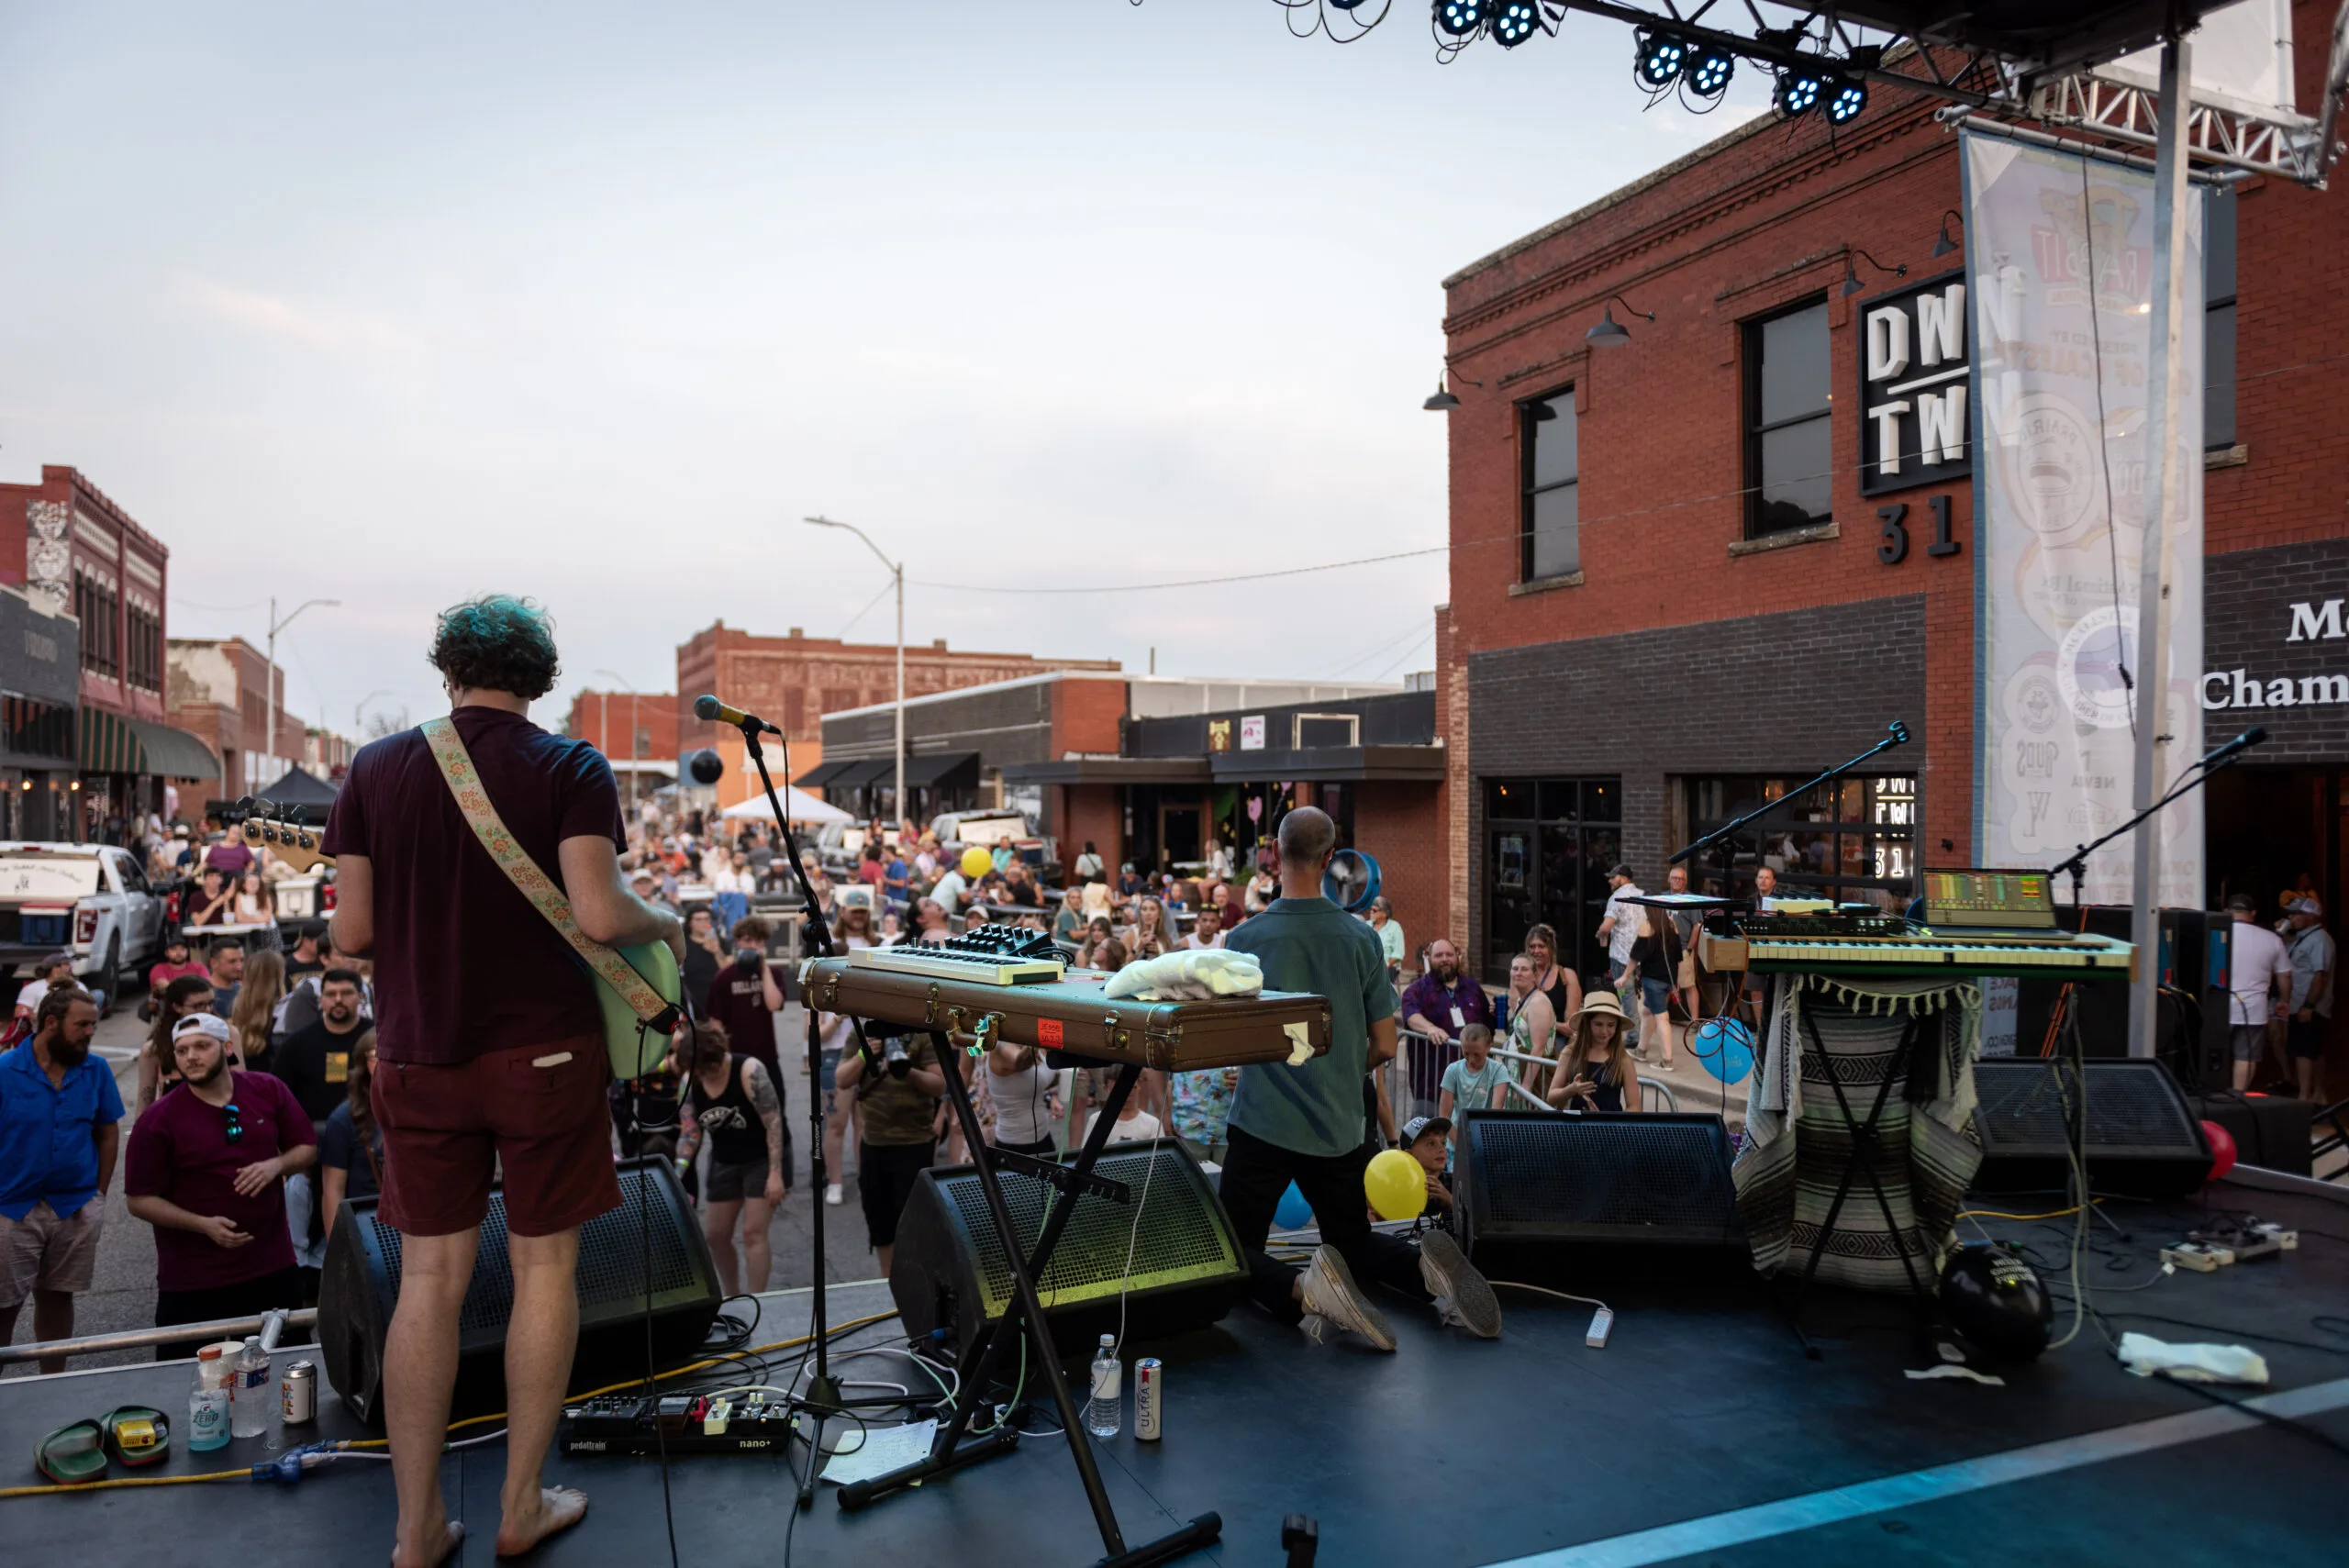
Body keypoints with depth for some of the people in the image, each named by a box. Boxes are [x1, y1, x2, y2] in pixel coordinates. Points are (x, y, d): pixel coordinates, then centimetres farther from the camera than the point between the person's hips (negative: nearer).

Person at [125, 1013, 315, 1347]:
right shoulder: (157, 1121, -8)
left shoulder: (268, 1091, 1)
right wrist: (203, 1225, -19)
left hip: (274, 1270, 3)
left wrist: (276, 1165, -12)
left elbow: (307, 1149, 10)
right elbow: (140, 1201, -6)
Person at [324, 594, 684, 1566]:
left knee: (429, 1280, 9)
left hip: (418, 1057, 3)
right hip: (544, 1050, -3)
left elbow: (352, 932, 2)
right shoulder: (570, 769, -6)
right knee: (544, 1266, 9)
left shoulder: (374, 769, 3)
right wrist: (665, 926, 3)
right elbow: (599, 916, -17)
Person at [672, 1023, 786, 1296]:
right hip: (724, 1163, 6)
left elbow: (773, 1122, -23)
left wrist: (775, 1174, -25)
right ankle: (732, 1297, 31)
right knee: (715, 1235, 10)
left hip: (762, 1160, -6)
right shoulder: (689, 1080, -9)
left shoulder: (749, 1071, -26)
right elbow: (690, 1130, -3)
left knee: (753, 1232, -10)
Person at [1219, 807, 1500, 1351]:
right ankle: (1427, 1266, -9)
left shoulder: (1244, 939, -11)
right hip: (1340, 1129, 3)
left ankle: (1303, 1290, -22)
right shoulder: (1361, 938, -4)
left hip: (1264, 1124, -3)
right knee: (1352, 1243, 22)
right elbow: (1384, 1046, 1)